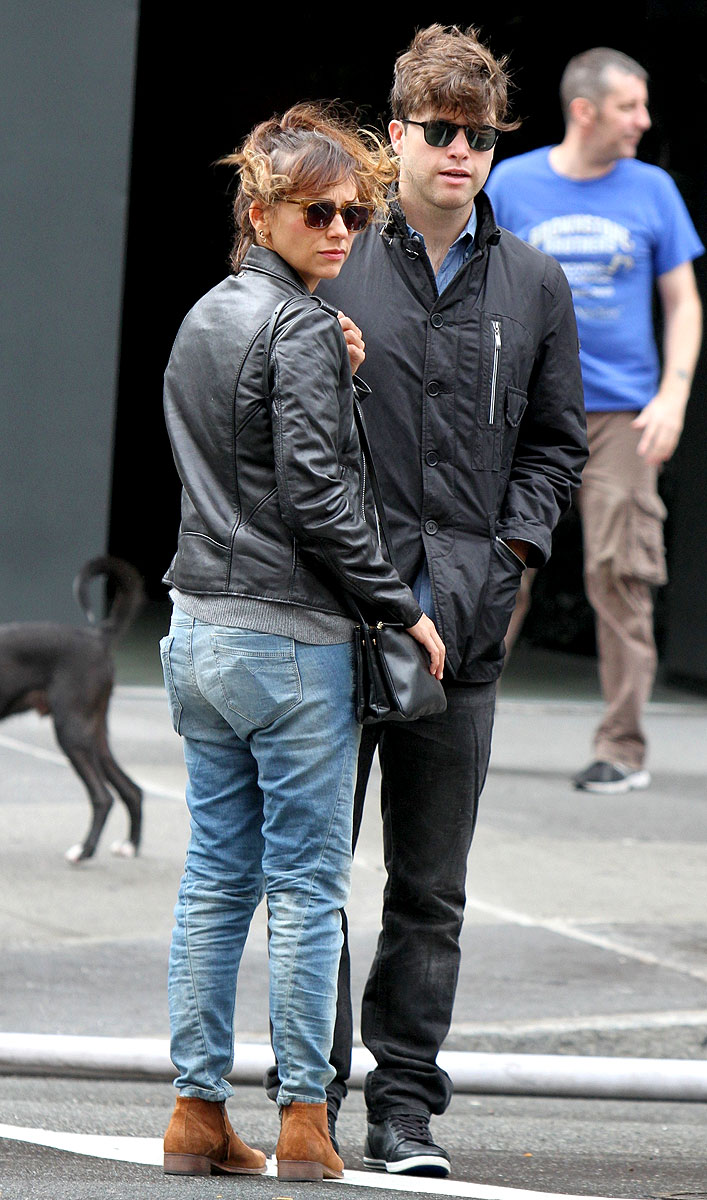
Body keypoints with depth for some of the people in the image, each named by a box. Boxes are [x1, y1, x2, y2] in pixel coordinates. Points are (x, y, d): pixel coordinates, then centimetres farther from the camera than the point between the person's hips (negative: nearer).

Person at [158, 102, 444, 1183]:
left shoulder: (200, 320, 14)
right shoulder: (303, 331, -13)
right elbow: (316, 497, -17)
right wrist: (401, 607, -10)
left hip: (197, 631, 8)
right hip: (289, 639, -8)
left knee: (215, 879, 11)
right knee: (308, 886, -1)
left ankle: (197, 1113, 12)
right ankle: (305, 1123, 1)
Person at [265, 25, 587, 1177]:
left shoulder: (534, 284, 8)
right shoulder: (334, 268, 1)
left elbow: (556, 438, 15)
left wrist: (509, 549, 1)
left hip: (462, 616, 2)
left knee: (431, 888, 5)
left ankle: (404, 1103, 10)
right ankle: (312, 1087, 13)